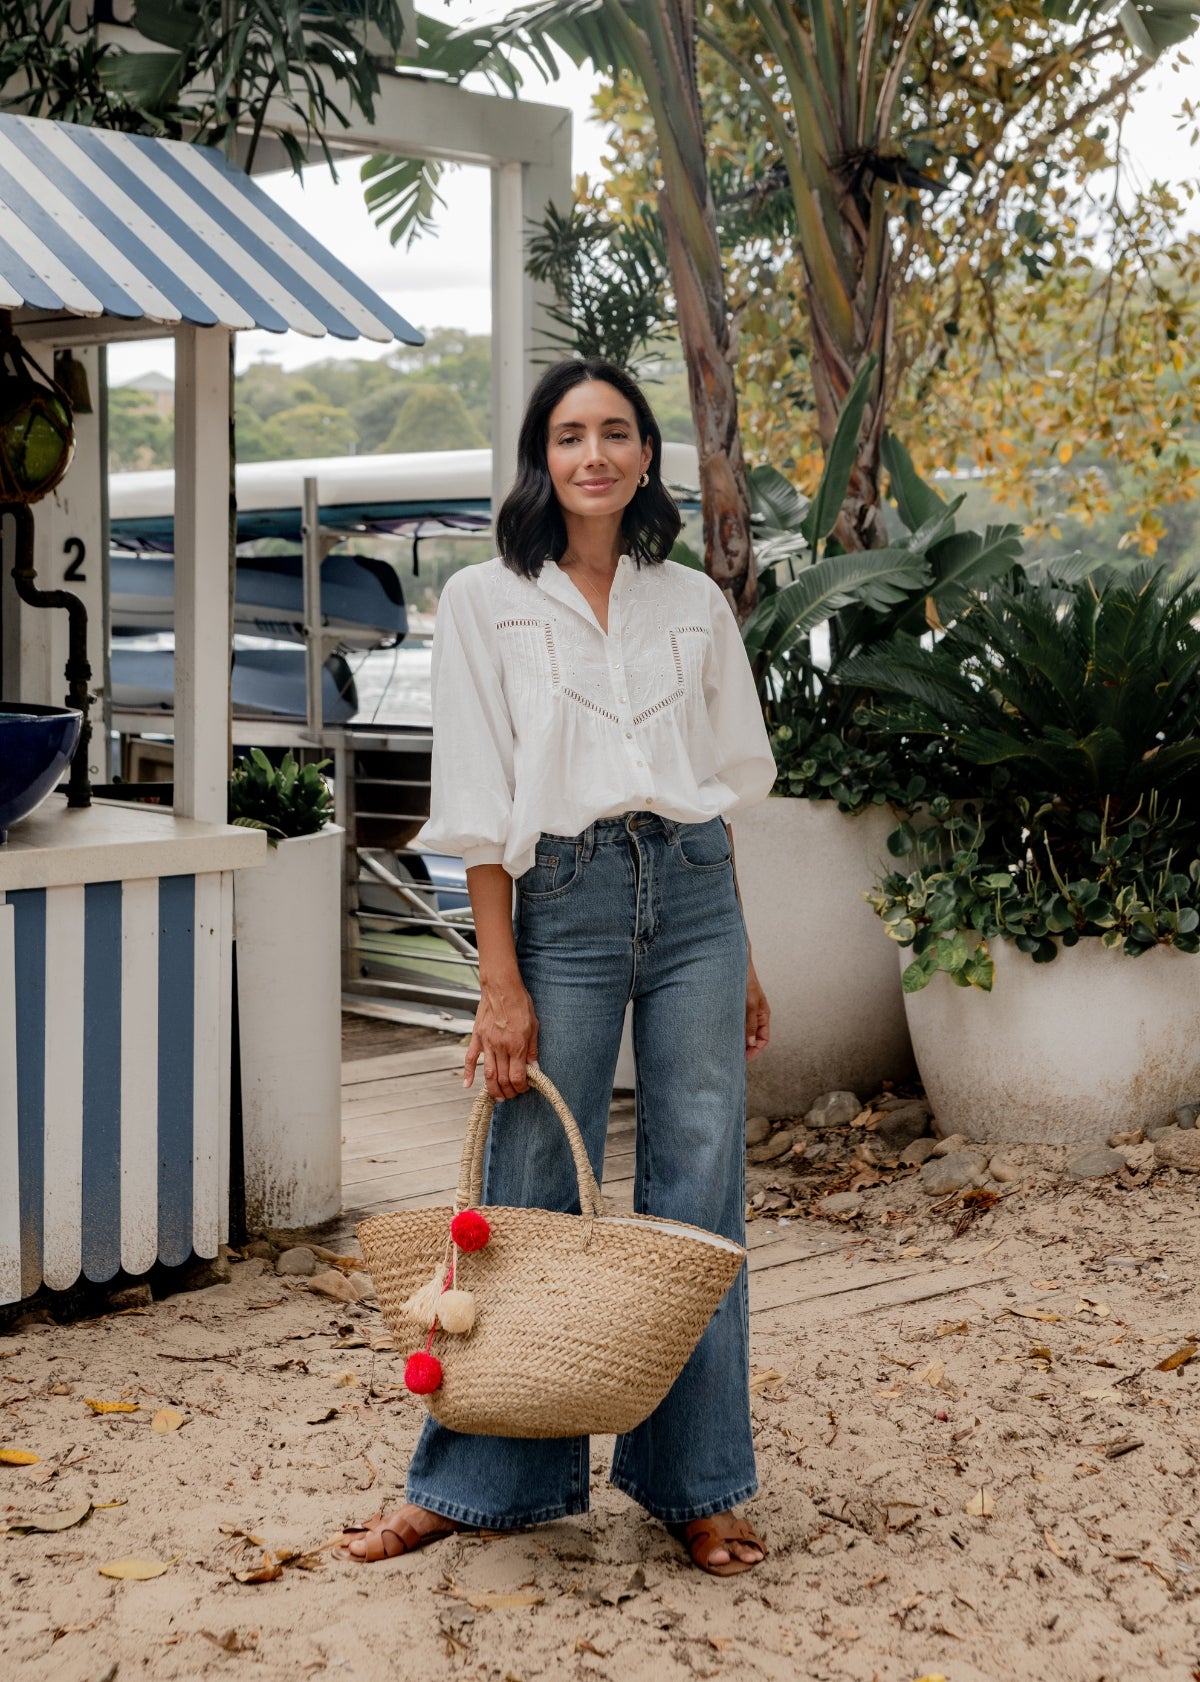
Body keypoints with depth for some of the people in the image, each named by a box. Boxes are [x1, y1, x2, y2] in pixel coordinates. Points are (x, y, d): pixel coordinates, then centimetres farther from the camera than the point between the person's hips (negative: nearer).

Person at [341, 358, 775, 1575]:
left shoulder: (693, 604, 10)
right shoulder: (486, 603, 0)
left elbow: (730, 780, 15)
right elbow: (480, 810, -3)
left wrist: (740, 958, 14)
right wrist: (501, 985, -8)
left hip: (694, 892, 3)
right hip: (563, 897, -2)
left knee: (699, 1189, 4)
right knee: (532, 1191, 2)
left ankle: (693, 1484, 17)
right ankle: (474, 1481, 17)